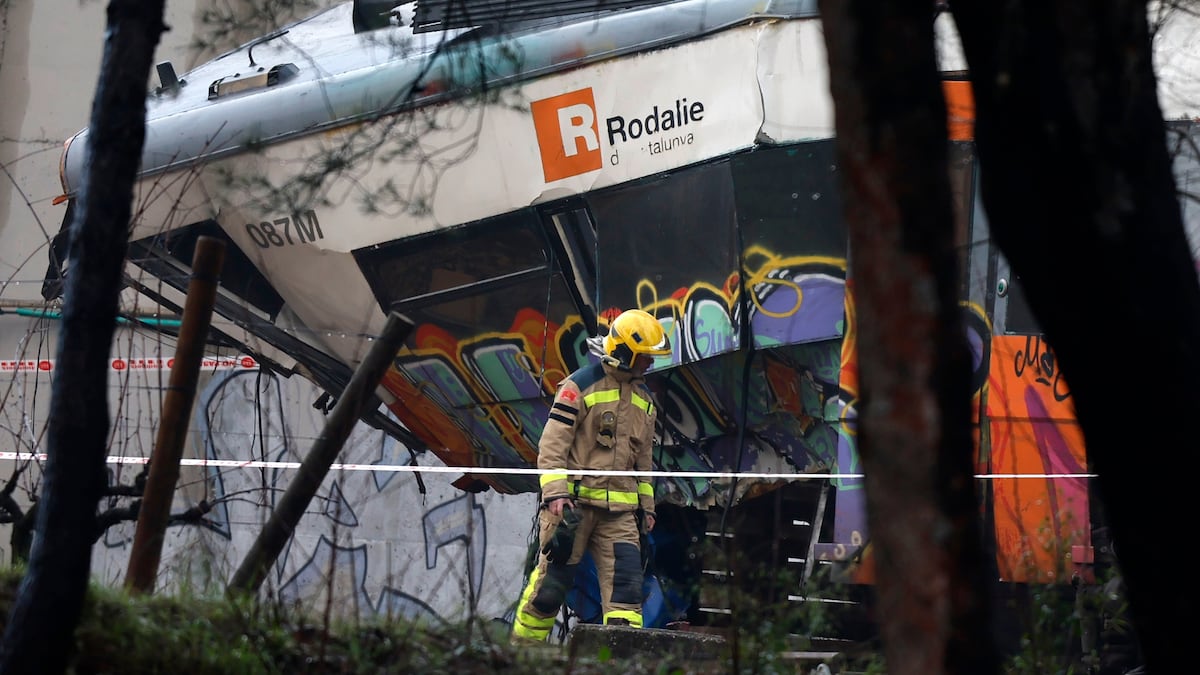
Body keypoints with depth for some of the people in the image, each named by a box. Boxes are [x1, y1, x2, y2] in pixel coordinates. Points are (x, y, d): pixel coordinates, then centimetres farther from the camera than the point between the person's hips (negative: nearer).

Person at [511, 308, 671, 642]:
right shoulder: (581, 386, -6)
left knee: (625, 579, -6)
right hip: (575, 500, -6)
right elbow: (552, 443, -10)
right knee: (552, 579, -3)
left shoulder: (644, 399, 16)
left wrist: (646, 503, 21)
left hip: (619, 509, 6)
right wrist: (555, 492, -19)